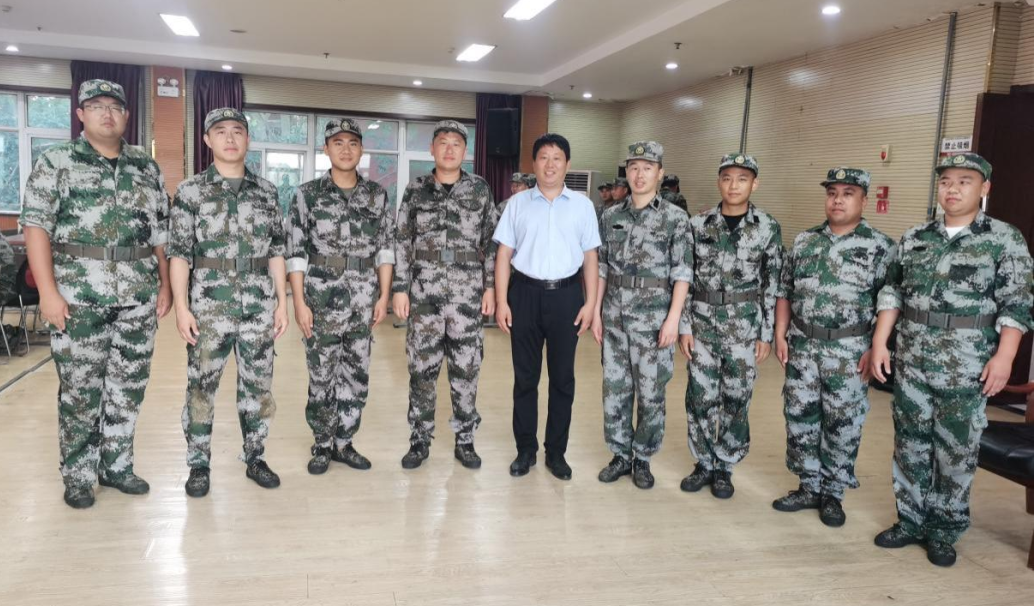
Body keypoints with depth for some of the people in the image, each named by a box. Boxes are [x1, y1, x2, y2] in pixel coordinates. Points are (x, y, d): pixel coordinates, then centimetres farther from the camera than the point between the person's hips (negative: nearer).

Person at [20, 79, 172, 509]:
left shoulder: (148, 169, 11)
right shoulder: (56, 162, 1)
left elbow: (162, 233, 13)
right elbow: (36, 226, -5)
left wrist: (165, 286, 7)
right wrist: (48, 291, -13)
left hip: (138, 296, 3)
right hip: (78, 296, -3)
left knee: (129, 387, 9)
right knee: (80, 389, 5)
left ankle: (117, 465, 24)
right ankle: (77, 475, 19)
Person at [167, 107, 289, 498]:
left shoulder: (266, 191, 8)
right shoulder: (191, 191, 0)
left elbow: (277, 250, 9)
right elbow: (179, 252, -2)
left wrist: (282, 301, 4)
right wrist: (181, 306, -9)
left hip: (259, 306, 2)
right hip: (209, 308, -2)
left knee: (258, 386, 9)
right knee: (201, 387, 5)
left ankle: (255, 458, 24)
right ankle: (199, 465, 19)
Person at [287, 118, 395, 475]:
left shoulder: (377, 195, 5)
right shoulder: (308, 194, -2)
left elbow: (385, 248, 7)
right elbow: (295, 251, -4)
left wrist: (384, 296, 1)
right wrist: (299, 302, -9)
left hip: (364, 303, 3)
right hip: (322, 301, -2)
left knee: (357, 376, 9)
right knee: (322, 377, 6)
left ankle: (343, 443, 24)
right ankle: (322, 445, 22)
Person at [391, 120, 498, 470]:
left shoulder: (480, 190, 5)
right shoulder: (416, 190, 5)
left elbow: (492, 242, 5)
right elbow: (402, 244, 5)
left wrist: (490, 287, 0)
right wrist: (399, 289, -1)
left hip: (468, 294, 0)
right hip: (424, 293, 0)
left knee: (466, 369, 5)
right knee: (422, 368, 5)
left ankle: (465, 441, 19)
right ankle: (420, 440, 19)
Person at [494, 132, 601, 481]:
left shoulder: (582, 205, 5)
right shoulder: (518, 203, 4)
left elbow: (590, 257, 6)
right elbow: (504, 255, 3)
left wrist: (590, 302, -1)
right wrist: (501, 301, -3)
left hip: (566, 295, 0)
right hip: (525, 293, 0)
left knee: (562, 377, 7)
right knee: (525, 376, 8)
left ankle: (556, 451, 20)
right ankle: (525, 448, 20)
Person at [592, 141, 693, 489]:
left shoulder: (675, 219, -4)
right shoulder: (611, 217, 7)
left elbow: (682, 273, -6)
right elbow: (602, 268, 10)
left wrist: (674, 318, -14)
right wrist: (596, 312, 7)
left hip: (654, 319, -3)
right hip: (615, 317, 3)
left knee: (651, 393, 5)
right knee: (614, 390, 9)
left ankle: (642, 458, 22)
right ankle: (621, 455, 24)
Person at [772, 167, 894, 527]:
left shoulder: (881, 247, -5)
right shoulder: (804, 241, 8)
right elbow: (785, 292, 11)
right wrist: (780, 335, 4)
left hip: (849, 351, -4)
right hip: (802, 346, 4)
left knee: (842, 426, 5)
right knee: (799, 418, 9)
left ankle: (832, 494, 21)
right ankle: (809, 488, 24)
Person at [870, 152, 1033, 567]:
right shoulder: (914, 238, 8)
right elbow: (892, 293, 9)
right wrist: (879, 343, 2)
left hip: (967, 368, -3)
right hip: (911, 362, 3)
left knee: (956, 452, 5)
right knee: (910, 445, 10)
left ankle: (944, 531, 20)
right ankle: (910, 522, 24)